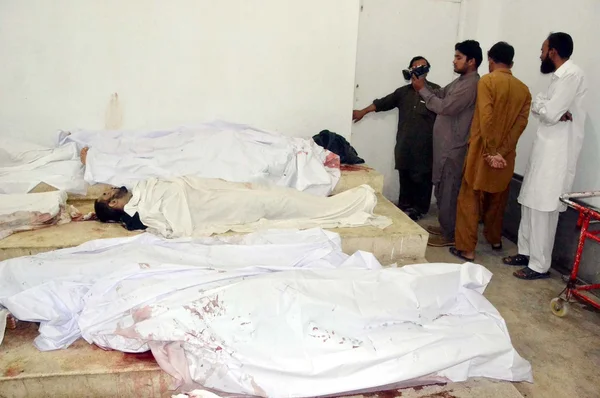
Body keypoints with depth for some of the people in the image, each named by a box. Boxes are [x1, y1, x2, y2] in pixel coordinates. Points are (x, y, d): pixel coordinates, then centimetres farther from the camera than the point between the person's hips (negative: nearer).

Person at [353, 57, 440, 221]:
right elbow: (383, 102, 19)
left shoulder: (435, 90, -2)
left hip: (424, 145, -4)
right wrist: (363, 112, 20)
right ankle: (405, 205, 23)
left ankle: (420, 208, 15)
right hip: (405, 144, 4)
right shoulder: (404, 91, 13)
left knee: (422, 177, 2)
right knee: (405, 176, 10)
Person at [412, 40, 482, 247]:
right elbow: (440, 94, 15)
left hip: (454, 148, -10)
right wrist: (423, 84, -2)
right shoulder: (461, 81, 16)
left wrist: (422, 90, -14)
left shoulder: (471, 84, -17)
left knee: (449, 191, -3)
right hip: (446, 145, 10)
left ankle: (449, 235, 6)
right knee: (443, 189, 17)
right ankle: (445, 227, 28)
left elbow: (444, 107, -23)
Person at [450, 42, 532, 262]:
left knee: (470, 199, 1)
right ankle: (495, 239, 34)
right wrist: (502, 151, -10)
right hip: (506, 155, 5)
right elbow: (521, 123, -4)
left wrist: (492, 152, -18)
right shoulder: (523, 89, 6)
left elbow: (486, 119, -20)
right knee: (497, 199, 20)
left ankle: (466, 248, 1)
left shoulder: (487, 81, -10)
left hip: (483, 152, -5)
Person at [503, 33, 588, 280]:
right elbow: (538, 108, 11)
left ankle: (540, 265, 4)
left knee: (543, 209, -5)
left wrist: (541, 106, 0)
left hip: (556, 154, -10)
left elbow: (550, 113, -21)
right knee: (530, 203, 14)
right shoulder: (560, 76, 17)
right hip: (545, 149, 10)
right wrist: (551, 110, -10)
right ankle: (526, 252, 26)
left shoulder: (572, 75, -14)